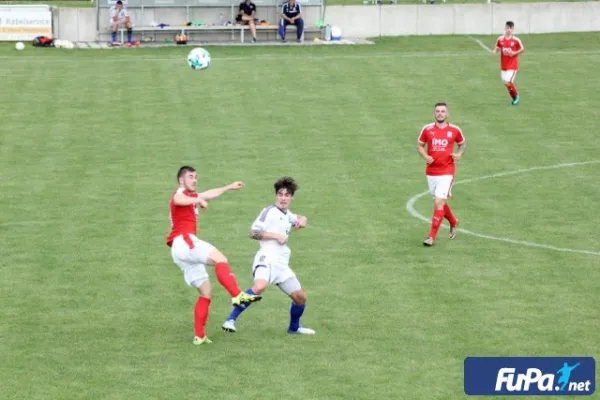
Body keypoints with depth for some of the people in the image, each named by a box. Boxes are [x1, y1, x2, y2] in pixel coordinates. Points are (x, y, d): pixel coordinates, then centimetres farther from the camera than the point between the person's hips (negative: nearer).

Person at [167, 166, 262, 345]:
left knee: (206, 290, 6)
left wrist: (229, 187, 54)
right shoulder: (180, 193, 1)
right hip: (183, 241, -10)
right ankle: (237, 295, -48)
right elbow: (177, 200, -25)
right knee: (219, 258, -29)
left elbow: (210, 194, 48)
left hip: (180, 249, 10)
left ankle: (199, 336, 1)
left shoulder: (190, 196, 31)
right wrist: (198, 201, -42)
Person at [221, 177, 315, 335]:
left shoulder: (288, 215, 19)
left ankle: (294, 327, 35)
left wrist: (302, 220, 16)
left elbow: (300, 218, 41)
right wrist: (276, 236, -13)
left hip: (282, 264, 8)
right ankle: (231, 320, -32)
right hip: (267, 258, -8)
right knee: (260, 286, -37)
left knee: (301, 297, 9)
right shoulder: (269, 212, -5)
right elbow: (253, 233, -8)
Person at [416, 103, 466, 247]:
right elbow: (420, 145, 10)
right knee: (440, 202, 16)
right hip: (431, 171, 3)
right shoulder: (427, 129, 0)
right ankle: (453, 222, 44)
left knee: (439, 202, -14)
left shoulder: (454, 130, -2)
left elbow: (463, 144, 14)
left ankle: (432, 236, -9)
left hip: (446, 172, -3)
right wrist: (425, 156, -10)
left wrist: (459, 154, -6)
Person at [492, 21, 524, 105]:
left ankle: (516, 95, 12)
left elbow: (522, 49, -1)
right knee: (505, 82, 8)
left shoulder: (516, 40, -10)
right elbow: (497, 48, 11)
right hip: (503, 65, 5)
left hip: (512, 65, -4)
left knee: (508, 82, -14)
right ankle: (514, 98, 28)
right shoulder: (500, 39, -1)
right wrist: (495, 51, -11)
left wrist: (514, 53, -17)